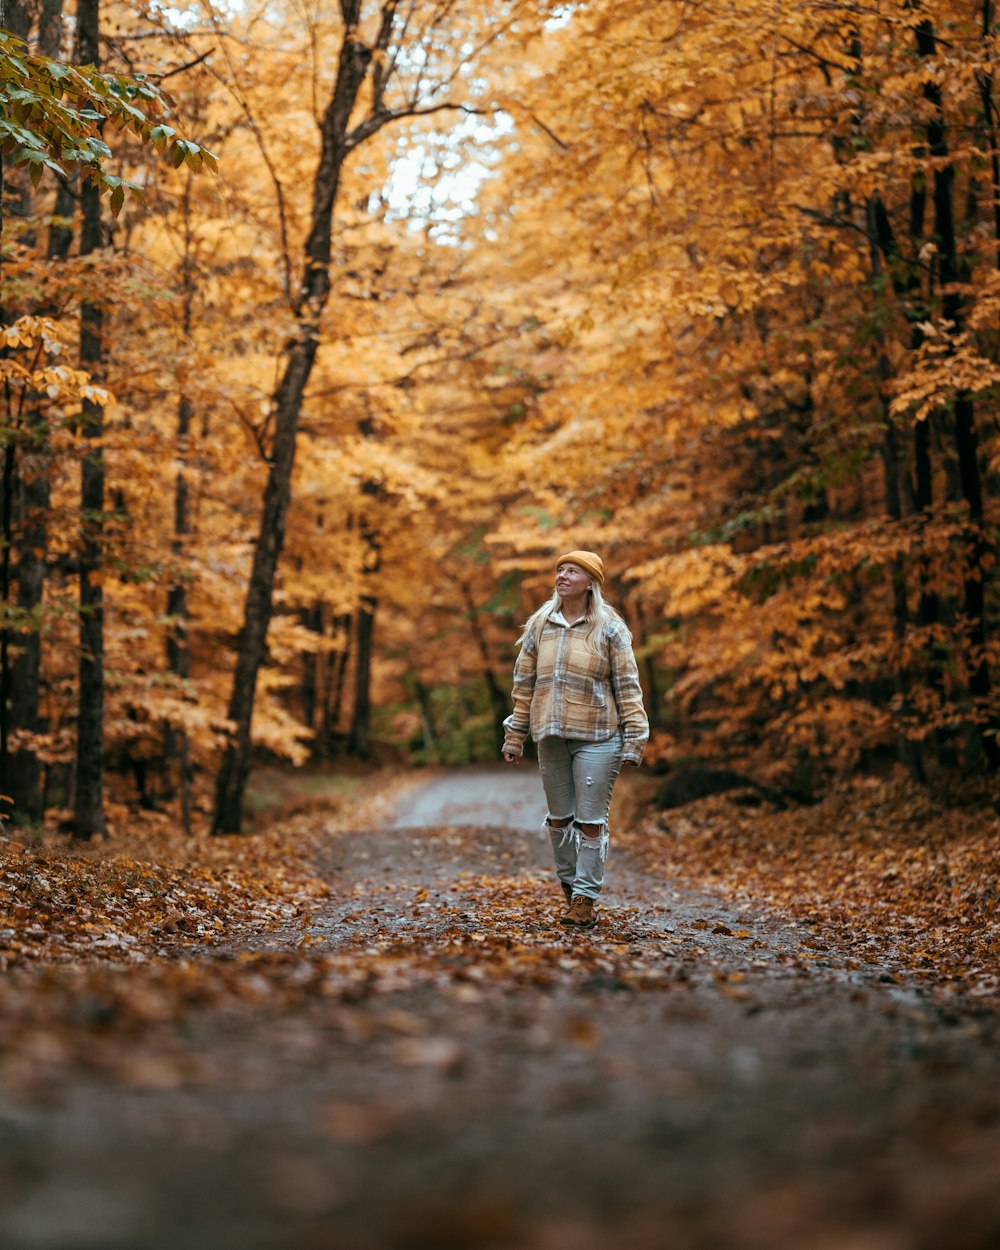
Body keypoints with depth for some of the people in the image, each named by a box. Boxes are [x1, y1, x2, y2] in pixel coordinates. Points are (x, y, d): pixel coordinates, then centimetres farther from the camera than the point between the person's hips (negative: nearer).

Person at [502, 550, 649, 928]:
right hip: (551, 739, 4)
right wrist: (515, 734, 10)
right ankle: (570, 887, 24)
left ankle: (585, 900, 2)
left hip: (595, 738, -4)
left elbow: (627, 685, -3)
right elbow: (525, 682, 10)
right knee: (559, 818, 12)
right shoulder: (539, 625, 7)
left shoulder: (609, 628, -3)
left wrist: (634, 736, -8)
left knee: (590, 821, -2)